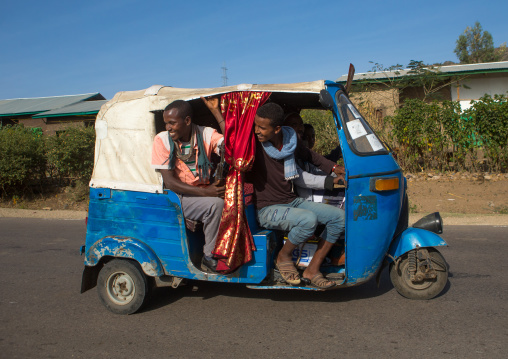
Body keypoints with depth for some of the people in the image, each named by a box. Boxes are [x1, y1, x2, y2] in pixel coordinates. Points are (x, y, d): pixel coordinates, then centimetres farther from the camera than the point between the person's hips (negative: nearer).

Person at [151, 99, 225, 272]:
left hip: (204, 191, 3)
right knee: (216, 204, -30)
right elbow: (169, 182, -12)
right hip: (177, 196, -3)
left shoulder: (206, 134, 0)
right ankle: (209, 258, -15)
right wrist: (205, 192, -23)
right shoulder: (162, 139, -6)